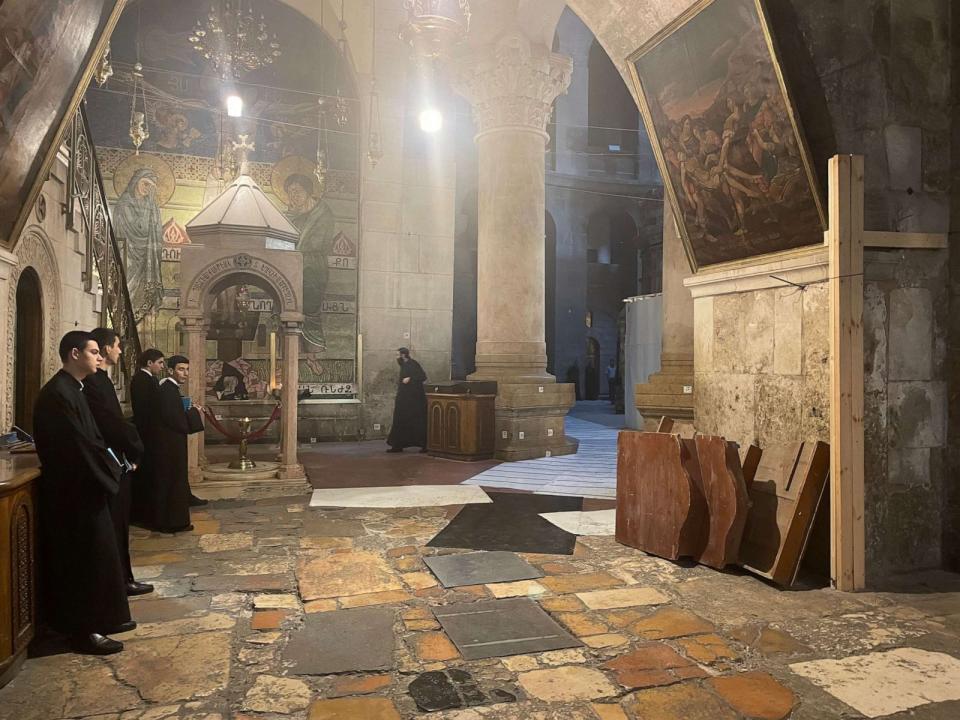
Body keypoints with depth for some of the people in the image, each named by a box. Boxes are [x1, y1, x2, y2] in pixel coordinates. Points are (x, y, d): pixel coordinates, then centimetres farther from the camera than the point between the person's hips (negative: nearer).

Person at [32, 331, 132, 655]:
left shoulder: (72, 389, 12)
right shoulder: (58, 394, -20)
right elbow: (78, 446, -22)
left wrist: (109, 461, 3)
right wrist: (111, 469, -8)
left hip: (85, 487, 10)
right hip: (73, 492, -10)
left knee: (96, 555, 17)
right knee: (82, 558, 0)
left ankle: (98, 618, 28)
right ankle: (84, 630, 11)